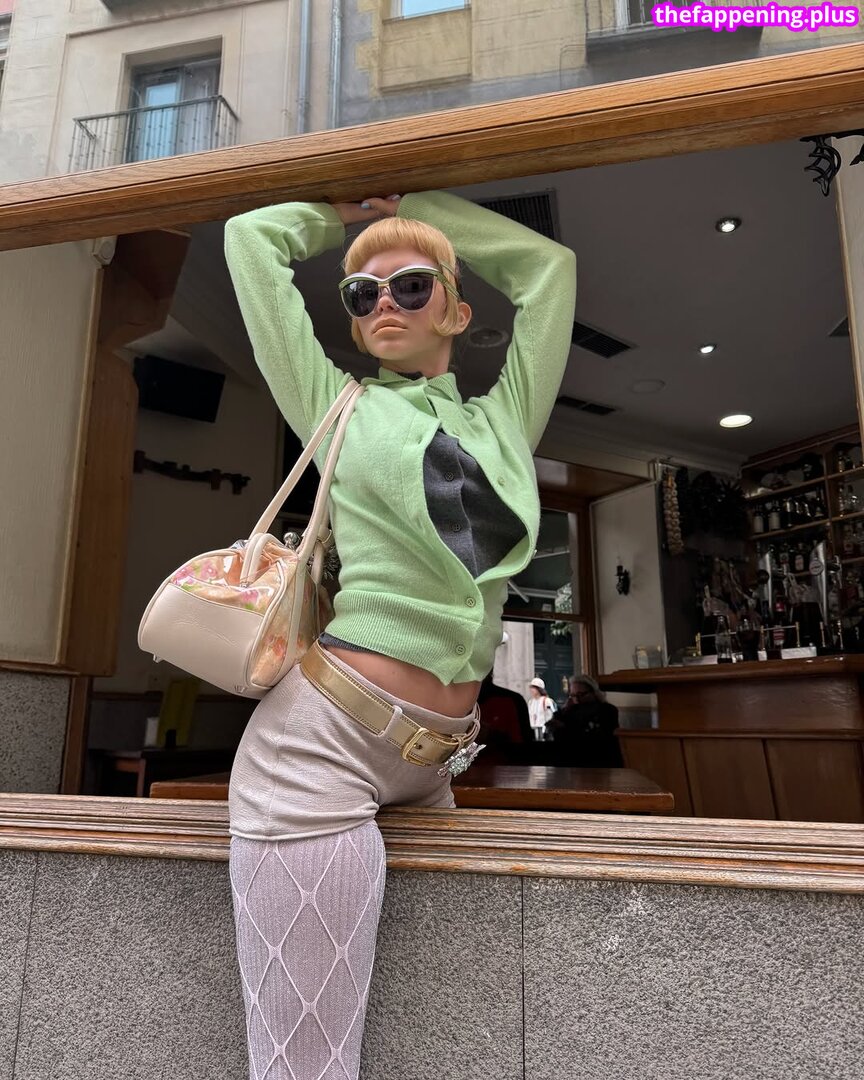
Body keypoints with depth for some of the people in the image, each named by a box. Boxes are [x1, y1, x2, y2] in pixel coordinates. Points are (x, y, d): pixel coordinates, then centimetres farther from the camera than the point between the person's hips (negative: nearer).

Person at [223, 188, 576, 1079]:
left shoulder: (505, 418, 14)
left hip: (436, 759, 4)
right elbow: (252, 237, 12)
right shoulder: (336, 404, 7)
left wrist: (411, 204, 26)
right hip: (323, 740, -3)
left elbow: (547, 263, 22)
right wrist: (352, 206, 27)